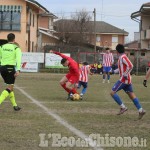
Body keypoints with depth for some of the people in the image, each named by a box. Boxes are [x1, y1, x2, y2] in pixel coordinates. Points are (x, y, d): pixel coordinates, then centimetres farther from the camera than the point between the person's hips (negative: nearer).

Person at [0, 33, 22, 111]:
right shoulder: (16, 48, -3)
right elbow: (18, 59, -17)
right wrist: (18, 70, -26)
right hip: (11, 68, -5)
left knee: (10, 87, 19)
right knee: (9, 88, -3)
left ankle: (15, 105, 23)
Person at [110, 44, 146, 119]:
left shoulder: (123, 57, -14)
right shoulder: (121, 57, 15)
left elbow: (130, 66, -26)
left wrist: (125, 75, -23)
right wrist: (114, 71, 23)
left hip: (124, 79, -10)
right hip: (127, 80, 10)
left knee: (112, 92, -6)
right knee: (131, 95, 7)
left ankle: (123, 107, -6)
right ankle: (141, 110, 1)